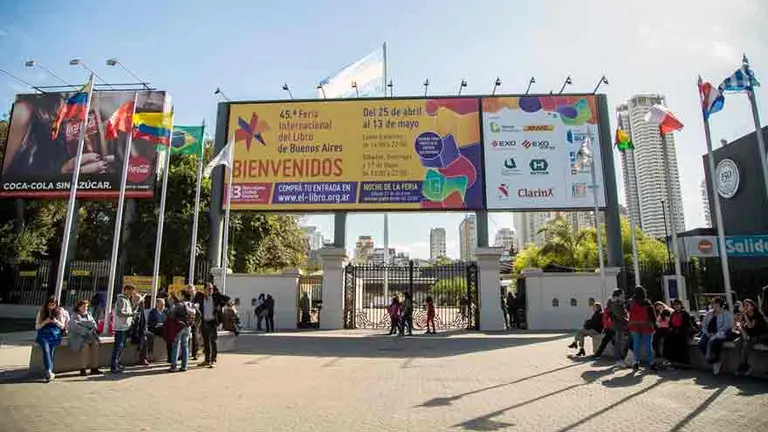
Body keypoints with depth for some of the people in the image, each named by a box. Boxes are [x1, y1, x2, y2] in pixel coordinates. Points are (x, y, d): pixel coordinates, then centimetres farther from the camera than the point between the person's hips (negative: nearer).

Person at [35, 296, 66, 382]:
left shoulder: (59, 312, 9)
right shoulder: (41, 312, 9)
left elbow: (62, 326, 12)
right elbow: (37, 327, 9)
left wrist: (56, 321, -9)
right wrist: (45, 322, -10)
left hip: (55, 336, 0)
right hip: (43, 335, 0)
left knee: (51, 351, -24)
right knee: (46, 350, -28)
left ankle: (48, 372, -19)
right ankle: (49, 372, -36)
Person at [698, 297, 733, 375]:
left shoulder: (726, 314, 1)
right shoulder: (709, 313, 17)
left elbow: (726, 326, -11)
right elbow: (703, 324, 15)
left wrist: (716, 335, -19)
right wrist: (706, 333, -3)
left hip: (720, 334, -5)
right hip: (709, 334, 5)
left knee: (711, 342, -35)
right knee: (701, 343, -24)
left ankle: (714, 362, -16)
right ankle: (715, 362, -10)